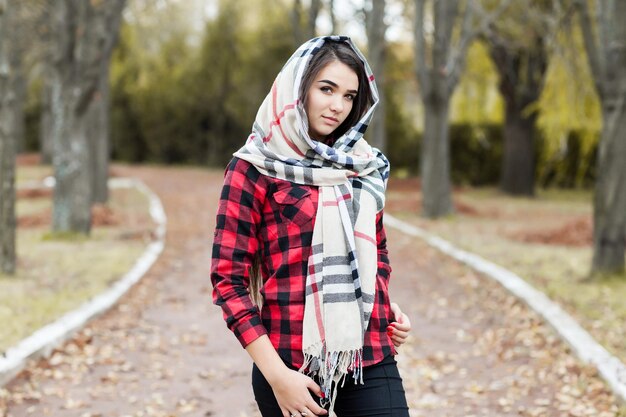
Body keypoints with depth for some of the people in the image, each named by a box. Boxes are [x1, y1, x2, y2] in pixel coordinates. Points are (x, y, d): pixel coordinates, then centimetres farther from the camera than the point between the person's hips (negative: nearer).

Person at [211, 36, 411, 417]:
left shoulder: (363, 165, 12)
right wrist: (276, 375, -13)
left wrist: (390, 309, 6)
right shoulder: (253, 169, -3)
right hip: (292, 362, -4)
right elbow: (228, 279, -7)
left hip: (370, 357, 4)